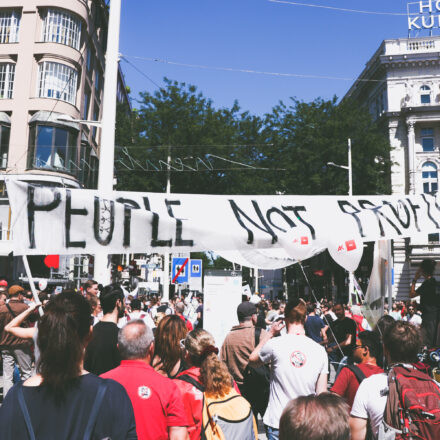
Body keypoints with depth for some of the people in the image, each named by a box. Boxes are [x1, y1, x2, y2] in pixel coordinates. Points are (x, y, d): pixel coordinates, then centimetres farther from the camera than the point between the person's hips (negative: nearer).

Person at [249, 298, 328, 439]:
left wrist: (270, 333, 10)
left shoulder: (275, 344, -14)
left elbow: (253, 360, 7)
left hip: (278, 423, -3)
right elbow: (322, 393, 1)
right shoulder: (320, 350, -4)